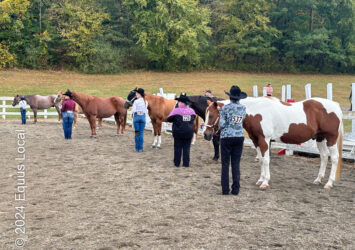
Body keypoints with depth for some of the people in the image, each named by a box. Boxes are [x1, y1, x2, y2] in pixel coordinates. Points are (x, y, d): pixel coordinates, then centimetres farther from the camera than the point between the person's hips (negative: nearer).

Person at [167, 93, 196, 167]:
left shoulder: (176, 110, -14)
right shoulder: (191, 110, -3)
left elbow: (169, 119, -5)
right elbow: (193, 118, 12)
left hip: (178, 133, -2)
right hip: (189, 133, 3)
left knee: (177, 148, 9)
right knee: (186, 148, 11)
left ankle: (177, 163, 13)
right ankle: (186, 163, 11)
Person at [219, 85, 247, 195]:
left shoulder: (225, 108, -10)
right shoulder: (243, 108, 3)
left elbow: (221, 124, -10)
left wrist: (220, 128, 10)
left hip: (226, 137, -3)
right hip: (239, 137, 4)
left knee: (225, 164, 5)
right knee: (236, 164, 9)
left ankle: (225, 189, 6)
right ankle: (236, 189, 8)